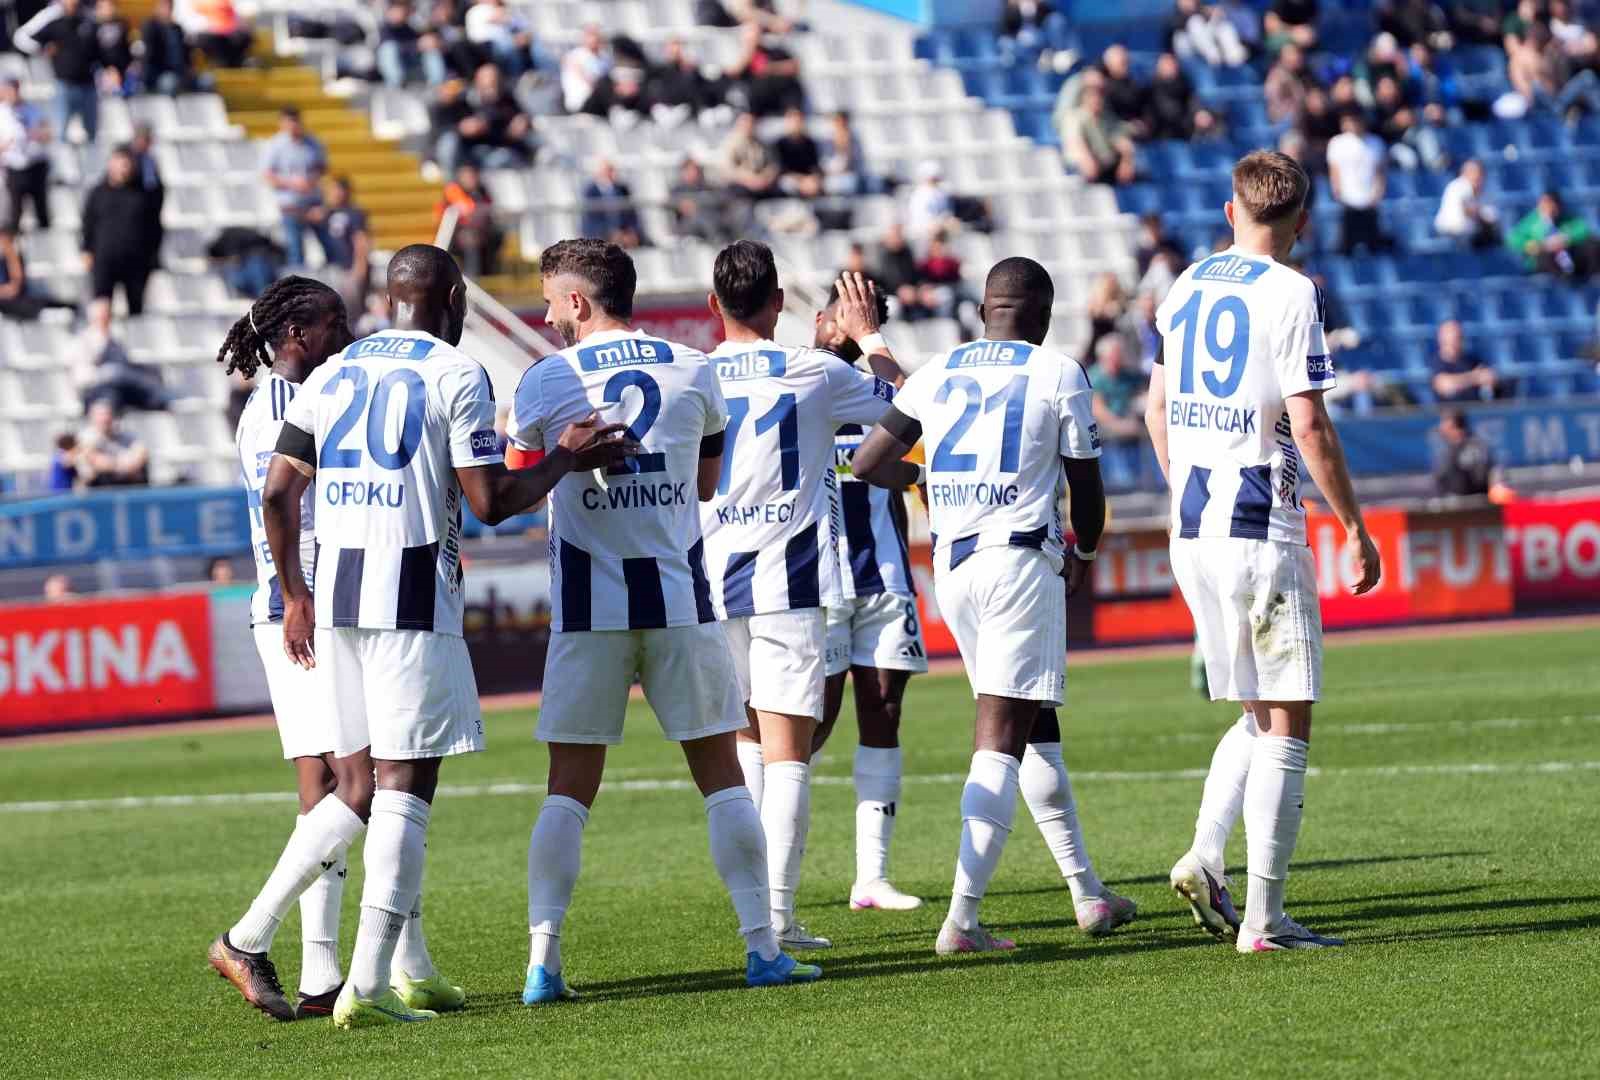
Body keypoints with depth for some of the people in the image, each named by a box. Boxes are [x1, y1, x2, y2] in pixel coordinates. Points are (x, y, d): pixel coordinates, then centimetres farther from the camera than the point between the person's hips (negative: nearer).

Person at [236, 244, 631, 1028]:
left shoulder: (331, 375, 14)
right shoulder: (455, 375, -3)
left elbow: (278, 493, 12)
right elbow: (491, 502, -7)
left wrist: (295, 595, 22)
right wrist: (567, 460, 8)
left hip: (334, 591, 6)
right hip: (411, 593, -6)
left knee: (362, 788, 14)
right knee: (404, 785, -4)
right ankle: (368, 986, -8)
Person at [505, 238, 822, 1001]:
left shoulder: (546, 380, -4)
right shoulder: (695, 373, 5)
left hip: (588, 609, -1)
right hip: (680, 601, 1)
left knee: (569, 788, 3)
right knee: (722, 776, 8)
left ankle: (543, 960, -4)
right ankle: (762, 945, 4)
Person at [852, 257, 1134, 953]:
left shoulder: (936, 373, 9)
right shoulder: (1057, 374, -2)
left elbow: (868, 463, 10)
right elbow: (1085, 487, 4)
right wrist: (1084, 556, 25)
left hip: (951, 566, 5)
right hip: (1021, 560, -5)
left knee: (1037, 730, 18)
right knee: (1002, 741, -8)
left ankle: (1088, 893, 25)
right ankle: (962, 917, -17)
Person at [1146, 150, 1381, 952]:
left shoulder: (1186, 289, 11)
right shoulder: (1288, 294, -10)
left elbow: (1158, 409, 19)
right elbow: (1308, 425, -15)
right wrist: (1354, 526, -7)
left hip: (1191, 532, 7)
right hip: (1260, 530, -7)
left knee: (1257, 717, 17)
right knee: (1285, 722, -1)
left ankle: (1204, 859, -2)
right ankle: (1263, 917, -4)